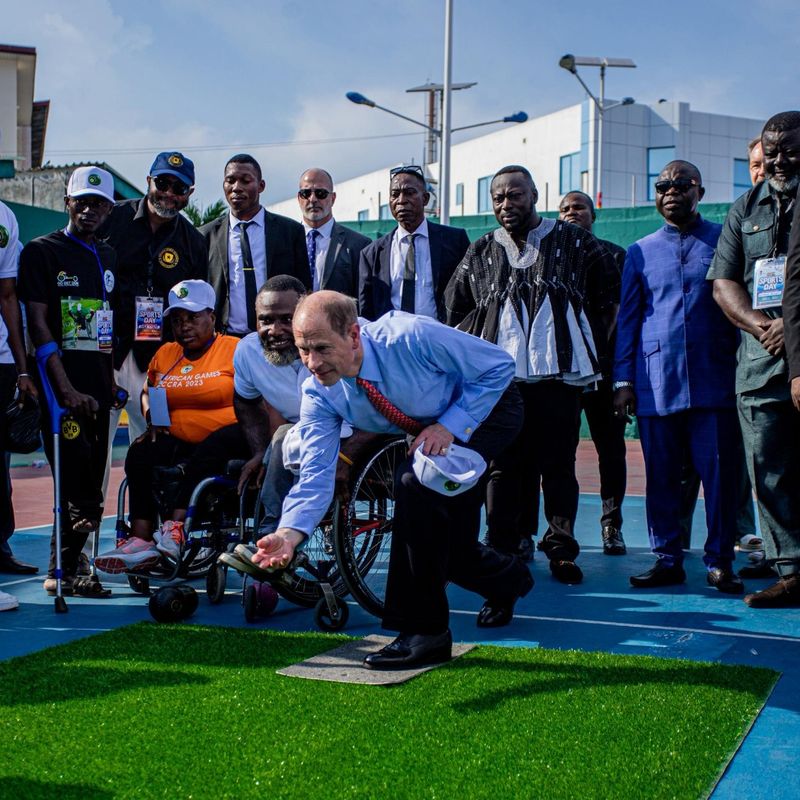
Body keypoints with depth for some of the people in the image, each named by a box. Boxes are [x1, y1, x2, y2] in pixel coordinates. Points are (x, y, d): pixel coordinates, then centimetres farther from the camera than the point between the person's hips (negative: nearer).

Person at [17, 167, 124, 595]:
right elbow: (38, 324, -8)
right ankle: (64, 571, -4)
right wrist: (67, 388, -16)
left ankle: (63, 571, 11)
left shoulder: (108, 258, 19)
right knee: (76, 479, -13)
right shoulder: (41, 251, 0)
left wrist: (112, 381, 13)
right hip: (60, 380, -6)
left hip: (97, 383, 6)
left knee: (91, 480, 4)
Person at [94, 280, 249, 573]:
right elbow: (147, 392, 29)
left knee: (206, 453, -37)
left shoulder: (235, 349, -2)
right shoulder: (165, 354, 15)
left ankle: (175, 529, -39)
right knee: (139, 453, -21)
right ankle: (141, 540, -29)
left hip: (227, 436, -5)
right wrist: (152, 419, 8)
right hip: (178, 439, 5)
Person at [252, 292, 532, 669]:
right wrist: (289, 533, -41)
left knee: (414, 481, -31)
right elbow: (316, 475, -23)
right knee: (447, 551, 7)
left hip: (489, 409, -6)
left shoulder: (410, 337, -38)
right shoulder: (318, 394, -22)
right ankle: (508, 579, 46)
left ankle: (425, 632, -21)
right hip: (430, 430, 6)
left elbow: (499, 366, -26)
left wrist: (451, 426, -32)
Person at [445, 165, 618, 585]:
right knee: (503, 466, 1)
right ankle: (502, 550, 7)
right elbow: (456, 309, 22)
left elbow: (606, 297, 14)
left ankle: (561, 550, 7)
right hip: (500, 376, 2)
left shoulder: (575, 243, 8)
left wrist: (589, 349, 10)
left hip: (559, 373, -1)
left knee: (558, 464, 0)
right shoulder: (481, 253, 14)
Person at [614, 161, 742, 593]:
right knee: (661, 474, 4)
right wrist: (623, 379, 6)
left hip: (713, 379, -1)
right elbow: (627, 318, 13)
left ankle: (720, 561, 6)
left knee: (719, 471, -2)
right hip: (656, 382, 2)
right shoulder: (640, 252, 14)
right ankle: (667, 558, 13)